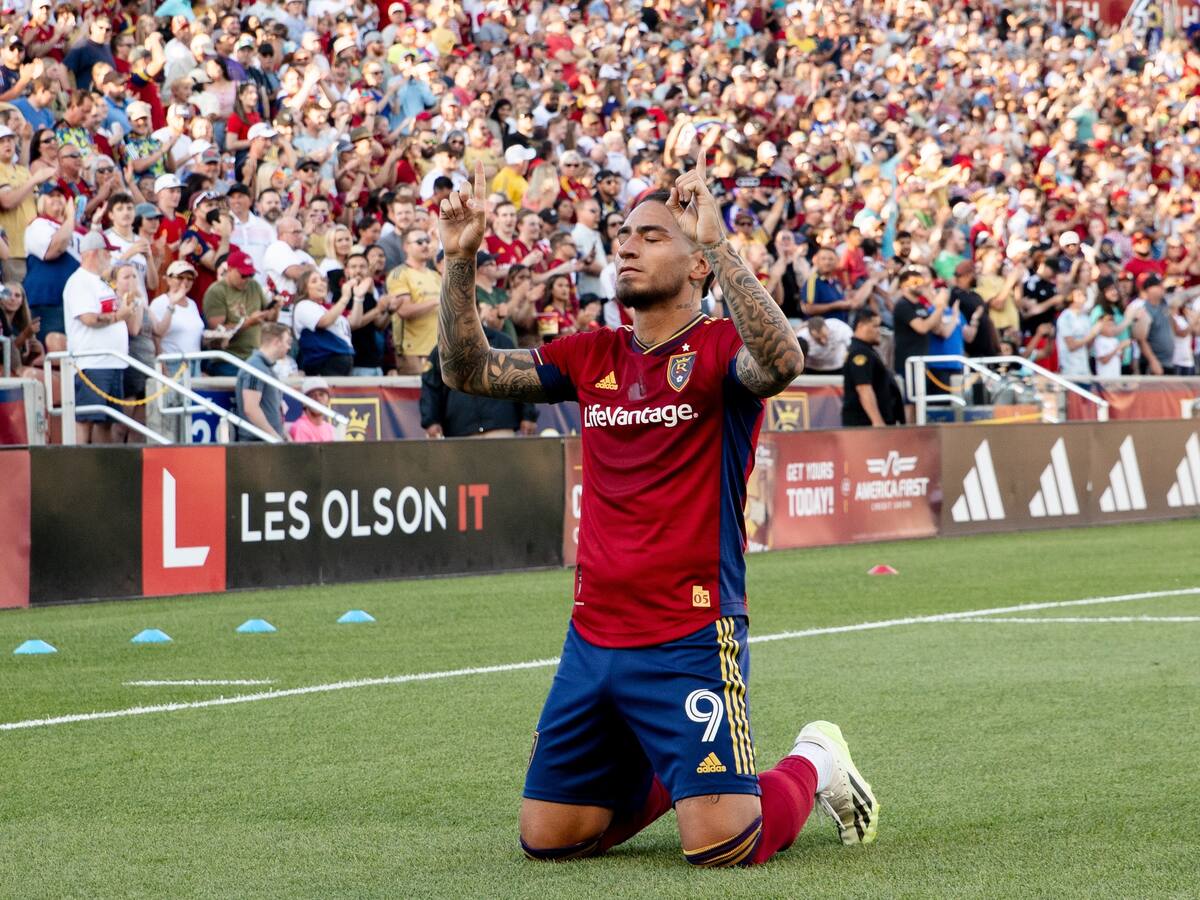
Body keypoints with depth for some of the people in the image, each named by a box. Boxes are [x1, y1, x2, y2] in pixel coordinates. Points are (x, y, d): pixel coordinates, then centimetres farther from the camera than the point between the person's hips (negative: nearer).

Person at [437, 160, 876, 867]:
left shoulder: (720, 347, -6)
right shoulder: (592, 355, 11)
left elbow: (782, 363, -29)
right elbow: (468, 370, 9)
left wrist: (718, 243, -34)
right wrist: (461, 261, -4)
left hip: (691, 636, -6)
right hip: (593, 636, 6)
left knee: (720, 846, -15)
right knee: (548, 839, 8)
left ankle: (815, 765, 17)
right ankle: (672, 775, 34)